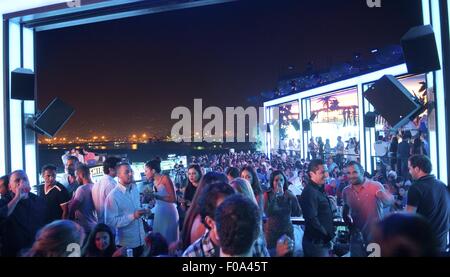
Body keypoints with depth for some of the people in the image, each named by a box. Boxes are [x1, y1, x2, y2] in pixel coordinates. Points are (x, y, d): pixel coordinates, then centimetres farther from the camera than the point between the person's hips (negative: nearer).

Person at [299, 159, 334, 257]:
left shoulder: (319, 190, 12)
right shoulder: (310, 192, -19)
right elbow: (312, 219, -26)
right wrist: (327, 235, -16)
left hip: (323, 241, 9)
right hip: (316, 242, -9)